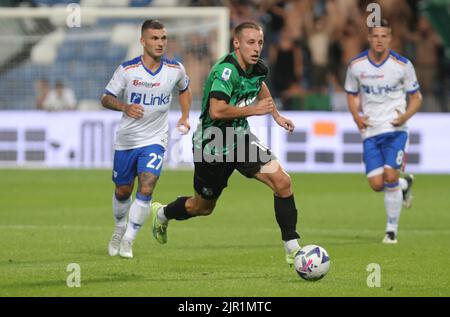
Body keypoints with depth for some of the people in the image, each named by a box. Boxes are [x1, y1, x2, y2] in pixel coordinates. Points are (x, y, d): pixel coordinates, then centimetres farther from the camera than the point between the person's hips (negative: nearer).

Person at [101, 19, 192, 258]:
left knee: (146, 190, -18)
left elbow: (184, 90, 17)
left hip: (155, 140, 0)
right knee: (122, 192, 14)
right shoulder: (127, 70, -12)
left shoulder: (175, 70, -6)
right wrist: (125, 107, -25)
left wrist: (185, 117, 4)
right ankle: (120, 229, 42)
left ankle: (128, 241, -6)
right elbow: (106, 98, -6)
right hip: (126, 140, 0)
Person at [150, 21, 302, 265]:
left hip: (239, 137, 6)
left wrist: (276, 115, 23)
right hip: (212, 144, -6)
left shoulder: (256, 67, -2)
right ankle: (162, 214, 48)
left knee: (282, 182, -13)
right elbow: (216, 111, -38)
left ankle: (292, 249, -6)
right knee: (202, 207, 15)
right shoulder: (226, 70, -27)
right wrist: (254, 110, -29)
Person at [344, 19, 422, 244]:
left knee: (390, 176, -18)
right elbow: (352, 94, 15)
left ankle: (392, 230, -2)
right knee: (377, 184, -6)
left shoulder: (402, 65, -5)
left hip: (395, 129, -2)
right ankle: (405, 184, 31)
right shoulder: (356, 65, 1)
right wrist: (356, 116, -3)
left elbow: (416, 97, 5)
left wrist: (405, 116, -13)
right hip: (370, 131, 3)